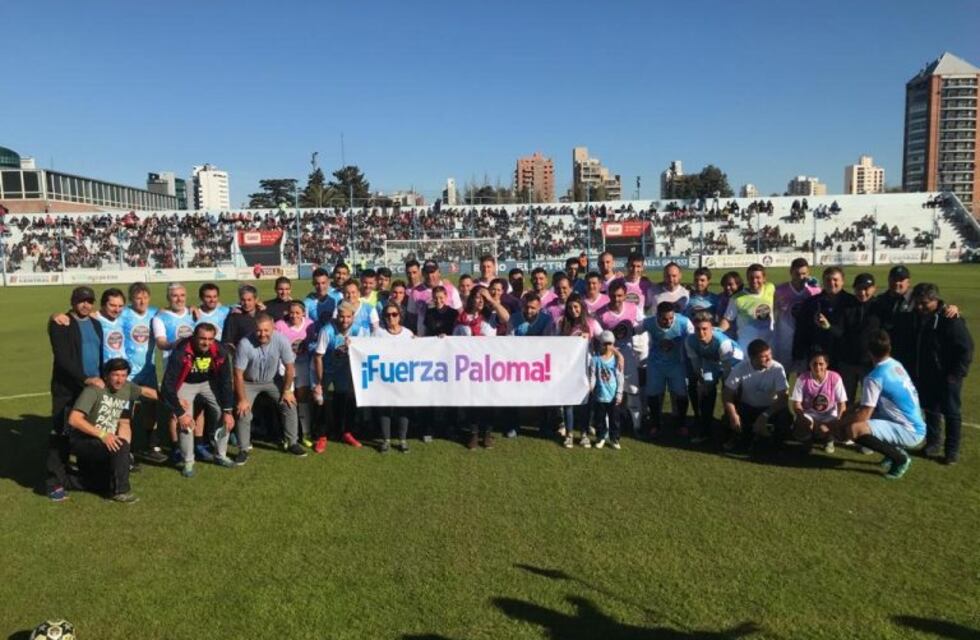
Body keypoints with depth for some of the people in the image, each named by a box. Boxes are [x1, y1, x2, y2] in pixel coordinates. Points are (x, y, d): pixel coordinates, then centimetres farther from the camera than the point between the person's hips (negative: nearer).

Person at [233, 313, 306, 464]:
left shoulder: (281, 340, -29)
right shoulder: (245, 344, -33)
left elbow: (290, 368, -15)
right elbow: (238, 374, -24)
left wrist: (287, 390, -9)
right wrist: (242, 399, -18)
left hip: (273, 380, 2)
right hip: (249, 382, -2)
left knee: (289, 405, -6)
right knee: (243, 413, -11)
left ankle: (292, 443, 10)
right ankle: (243, 450, 7)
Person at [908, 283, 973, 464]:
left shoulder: (951, 320, -19)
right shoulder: (918, 317, 3)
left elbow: (966, 348, -17)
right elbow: (914, 346, 15)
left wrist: (956, 373, -19)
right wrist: (914, 371, 10)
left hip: (947, 377, -6)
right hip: (925, 376, 6)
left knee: (951, 413, 5)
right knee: (930, 410, 16)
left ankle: (952, 450, 13)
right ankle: (932, 443, 29)